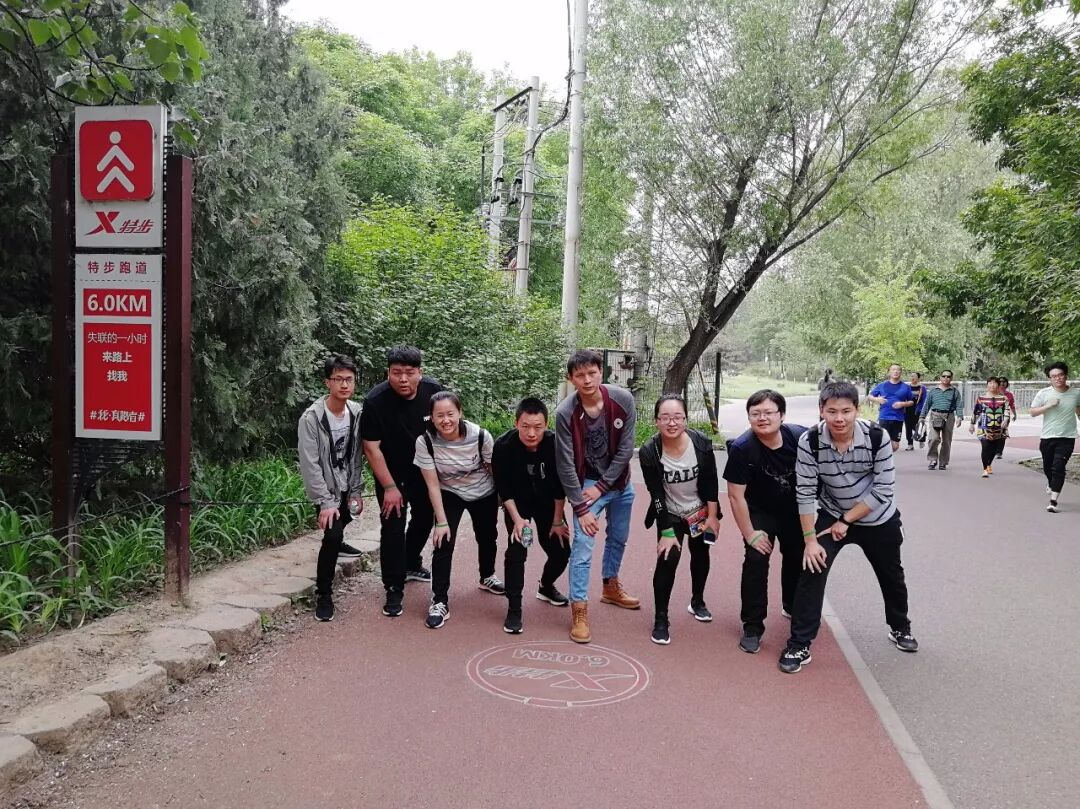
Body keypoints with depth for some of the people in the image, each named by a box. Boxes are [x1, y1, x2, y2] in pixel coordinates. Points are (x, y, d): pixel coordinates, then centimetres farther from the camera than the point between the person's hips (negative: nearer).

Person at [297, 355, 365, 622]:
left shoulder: (357, 413, -8)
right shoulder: (312, 418, -22)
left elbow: (356, 456, -1)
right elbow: (309, 464, -21)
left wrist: (356, 491, -2)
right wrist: (325, 502, -22)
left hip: (347, 488, 5)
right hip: (326, 490, -5)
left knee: (339, 530, 21)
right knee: (333, 534, -20)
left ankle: (334, 542, 58)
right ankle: (323, 594, -5)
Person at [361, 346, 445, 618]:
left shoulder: (434, 391, -18)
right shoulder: (375, 401, -27)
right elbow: (371, 447, -21)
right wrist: (389, 487, -21)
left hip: (424, 469, 4)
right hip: (391, 473, -4)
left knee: (425, 517, 17)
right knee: (393, 526, -9)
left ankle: (411, 565, 41)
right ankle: (394, 588, 1)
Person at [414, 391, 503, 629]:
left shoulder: (481, 436, -32)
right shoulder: (425, 441, -30)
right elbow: (433, 484, -21)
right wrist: (442, 522, -19)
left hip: (484, 494, 1)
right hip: (449, 494, -1)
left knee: (488, 538, 21)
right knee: (443, 543, -16)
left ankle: (487, 577, 50)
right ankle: (439, 601, -3)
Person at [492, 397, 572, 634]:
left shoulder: (556, 443, -27)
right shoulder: (503, 446, -29)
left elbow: (560, 485, -15)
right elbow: (503, 488, -17)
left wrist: (558, 521, -8)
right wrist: (517, 519, -24)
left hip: (548, 502, 2)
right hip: (517, 503, -2)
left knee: (561, 551, 5)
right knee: (516, 549, -19)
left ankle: (546, 586, 37)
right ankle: (513, 608, -7)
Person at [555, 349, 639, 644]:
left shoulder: (623, 399, -17)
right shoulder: (565, 413, -22)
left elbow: (625, 449, -12)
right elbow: (565, 465, -18)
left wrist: (602, 486, -14)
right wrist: (581, 507, -19)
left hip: (619, 482, 4)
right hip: (587, 484, -3)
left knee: (618, 539, 20)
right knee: (582, 546, -12)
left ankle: (611, 587, 43)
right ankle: (579, 610, -1)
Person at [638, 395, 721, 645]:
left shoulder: (701, 443, -23)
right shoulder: (649, 452, -26)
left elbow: (711, 483, -11)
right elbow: (656, 495, -20)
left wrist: (712, 517, -8)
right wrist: (667, 532, -19)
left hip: (701, 512, 3)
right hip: (670, 516, -2)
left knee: (700, 556, 20)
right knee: (667, 561, -15)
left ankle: (697, 602, 45)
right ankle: (660, 619, 0)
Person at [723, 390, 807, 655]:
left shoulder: (801, 437, -25)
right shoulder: (741, 448, -29)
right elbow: (736, 495, -22)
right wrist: (750, 533, -19)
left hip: (795, 510, 3)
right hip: (760, 512, -3)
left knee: (798, 559, 18)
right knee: (756, 561, -15)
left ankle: (793, 608, 46)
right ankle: (752, 627, -2)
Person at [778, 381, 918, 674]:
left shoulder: (877, 438, -27)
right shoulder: (809, 441, -27)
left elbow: (884, 491, -21)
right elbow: (805, 493, -21)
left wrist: (846, 521, -20)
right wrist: (810, 539, -20)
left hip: (878, 518, 1)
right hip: (831, 515, -1)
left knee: (891, 575, 20)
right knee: (812, 571, -16)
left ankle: (899, 627, 49)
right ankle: (799, 646, -4)